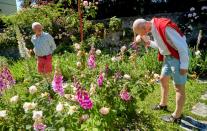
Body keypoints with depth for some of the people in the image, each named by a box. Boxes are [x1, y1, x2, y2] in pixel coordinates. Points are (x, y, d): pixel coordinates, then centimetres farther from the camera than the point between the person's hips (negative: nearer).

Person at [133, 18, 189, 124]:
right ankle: (163, 104, 39)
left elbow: (182, 45, -24)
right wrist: (147, 41, -1)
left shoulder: (165, 27, -27)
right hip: (168, 56, 10)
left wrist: (184, 65, -20)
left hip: (178, 57, -9)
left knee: (179, 87, 0)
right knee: (163, 79, 19)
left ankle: (177, 116, 13)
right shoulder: (153, 28, 2)